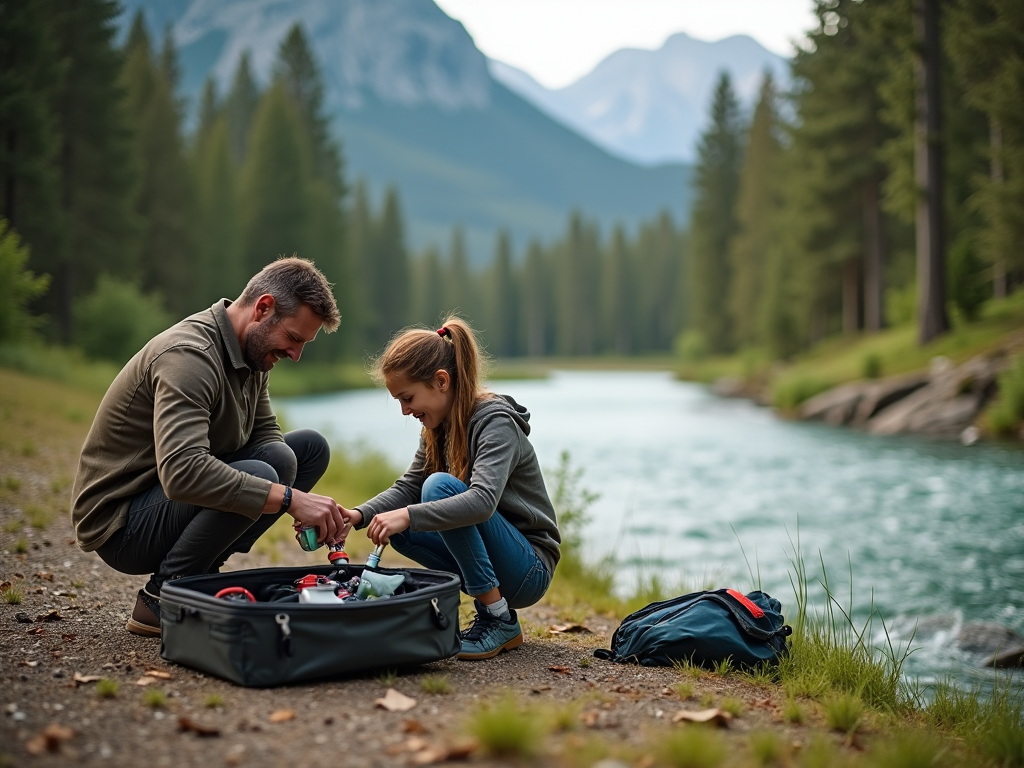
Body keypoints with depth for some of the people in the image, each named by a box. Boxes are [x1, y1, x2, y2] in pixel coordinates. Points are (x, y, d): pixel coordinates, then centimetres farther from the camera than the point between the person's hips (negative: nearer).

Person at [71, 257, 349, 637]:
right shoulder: (189, 355, -27)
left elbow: (265, 435, 7)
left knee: (311, 446, 5)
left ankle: (202, 576, 2)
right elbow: (182, 472, -40)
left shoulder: (252, 351, 4)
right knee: (258, 475, -33)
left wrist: (305, 507, -13)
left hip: (181, 498, 10)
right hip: (121, 522, -10)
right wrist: (289, 498, -38)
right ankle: (161, 601, -12)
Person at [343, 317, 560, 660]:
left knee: (440, 486, -25)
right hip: (492, 560, 8)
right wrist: (359, 515, -12)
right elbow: (407, 488, 5)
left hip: (530, 570, -8)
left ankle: (500, 621, -19)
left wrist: (408, 516, -41)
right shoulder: (438, 428, 6)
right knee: (398, 529, -3)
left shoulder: (495, 422, -19)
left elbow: (482, 500, -34)